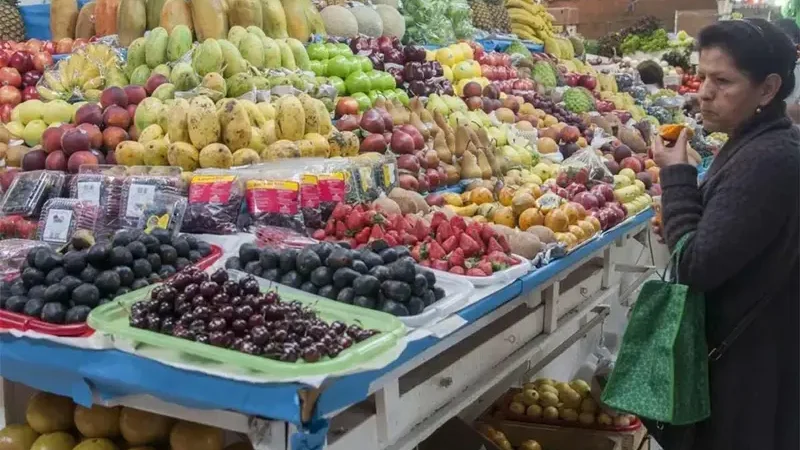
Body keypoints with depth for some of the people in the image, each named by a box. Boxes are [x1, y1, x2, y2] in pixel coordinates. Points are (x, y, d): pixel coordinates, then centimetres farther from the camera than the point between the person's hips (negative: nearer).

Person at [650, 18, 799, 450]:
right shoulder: (762, 144, 7)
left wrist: (675, 175, -17)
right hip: (749, 347, 9)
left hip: (747, 363, -9)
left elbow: (698, 267, -25)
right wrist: (681, 230, 1)